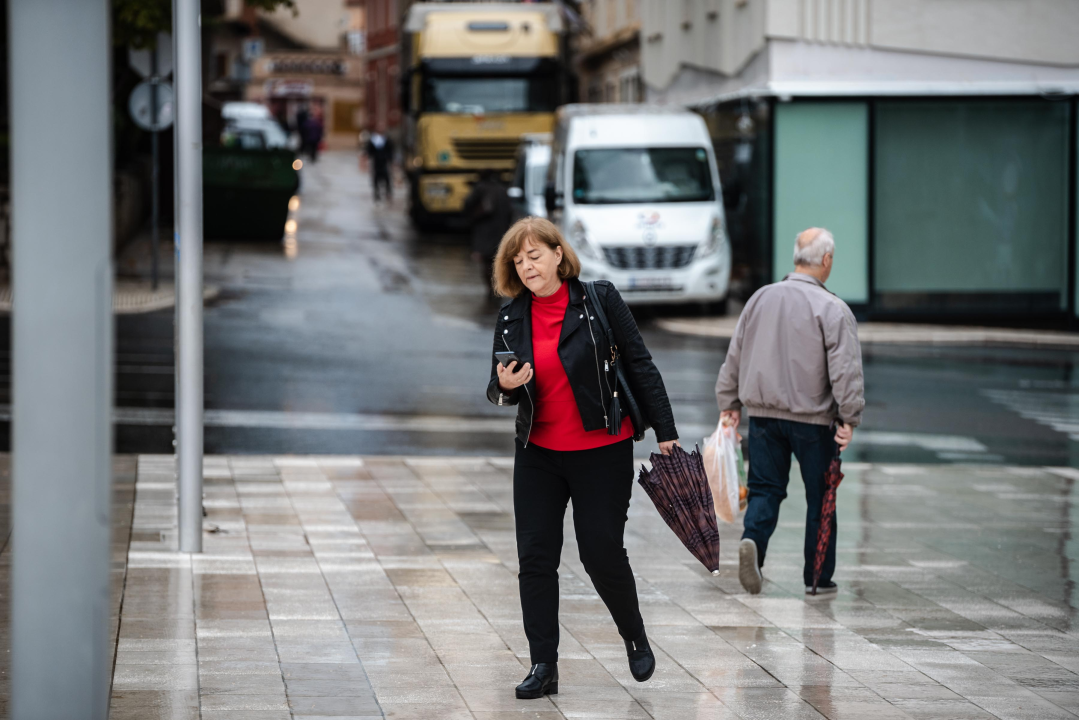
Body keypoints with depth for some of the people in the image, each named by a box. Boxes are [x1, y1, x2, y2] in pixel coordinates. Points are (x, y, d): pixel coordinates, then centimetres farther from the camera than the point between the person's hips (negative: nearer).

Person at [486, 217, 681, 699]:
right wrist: (504, 387, -15)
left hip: (602, 451, -3)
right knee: (535, 555, -1)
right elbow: (498, 390, 10)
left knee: (602, 552, -2)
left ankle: (635, 637, 25)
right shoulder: (512, 317, 3)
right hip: (539, 452, 4)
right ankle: (543, 667, 6)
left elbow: (639, 366, -3)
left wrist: (665, 432, -5)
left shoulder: (599, 300, -7)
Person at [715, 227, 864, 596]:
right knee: (820, 496, 8)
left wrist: (730, 403, 21)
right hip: (812, 416, -4)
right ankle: (818, 577, 13)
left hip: (762, 413, 4)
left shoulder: (760, 298, 6)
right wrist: (849, 418, -11)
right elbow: (846, 369, -15)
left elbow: (734, 355, 12)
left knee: (765, 487, 9)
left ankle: (753, 539, -19)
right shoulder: (832, 309, -11)